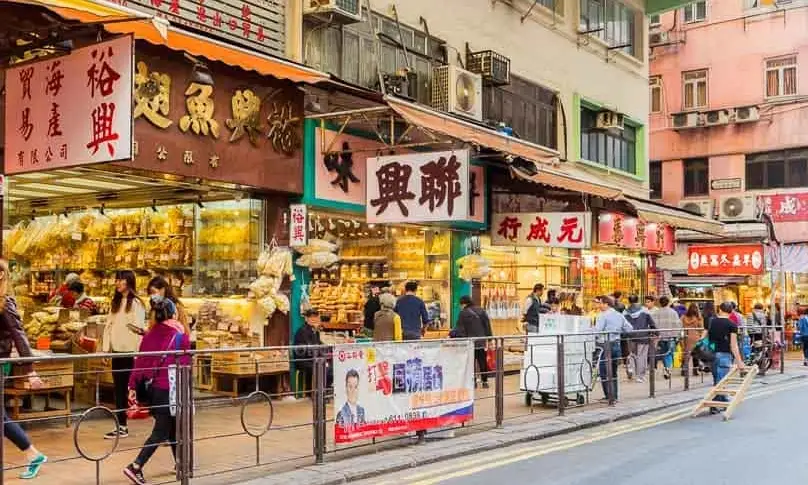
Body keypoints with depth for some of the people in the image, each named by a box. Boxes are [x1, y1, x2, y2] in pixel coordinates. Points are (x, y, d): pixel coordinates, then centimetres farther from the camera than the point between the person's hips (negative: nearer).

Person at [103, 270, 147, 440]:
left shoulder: (135, 303, -7)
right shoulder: (115, 302, 14)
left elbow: (139, 327, -12)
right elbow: (109, 326, 14)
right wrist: (106, 348, 8)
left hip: (130, 351, -7)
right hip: (117, 350, 7)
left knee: (125, 388, -2)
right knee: (119, 389, 8)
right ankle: (121, 426, 13)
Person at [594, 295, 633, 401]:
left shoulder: (603, 315, -11)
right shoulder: (619, 315, 11)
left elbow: (597, 331, -19)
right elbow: (629, 329, 15)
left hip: (606, 346, -8)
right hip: (617, 345, 8)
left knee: (603, 372, -2)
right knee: (613, 372, 15)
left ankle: (609, 396, -4)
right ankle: (614, 395, 17)